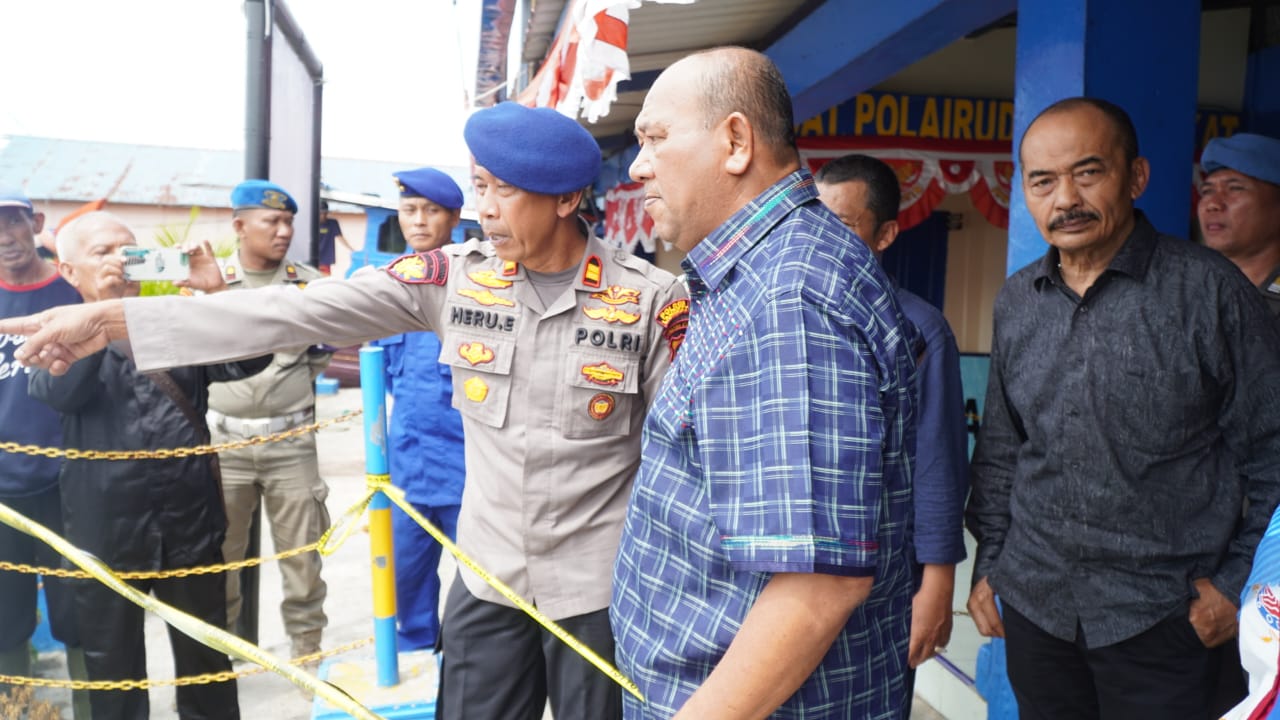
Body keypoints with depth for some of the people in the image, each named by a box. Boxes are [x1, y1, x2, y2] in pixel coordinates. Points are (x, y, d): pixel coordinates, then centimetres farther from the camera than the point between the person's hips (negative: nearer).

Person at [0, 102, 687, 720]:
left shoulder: (652, 298, -11)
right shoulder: (454, 276, -5)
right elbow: (299, 312, -9)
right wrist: (112, 318, -14)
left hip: (600, 588, -2)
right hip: (488, 577, 2)